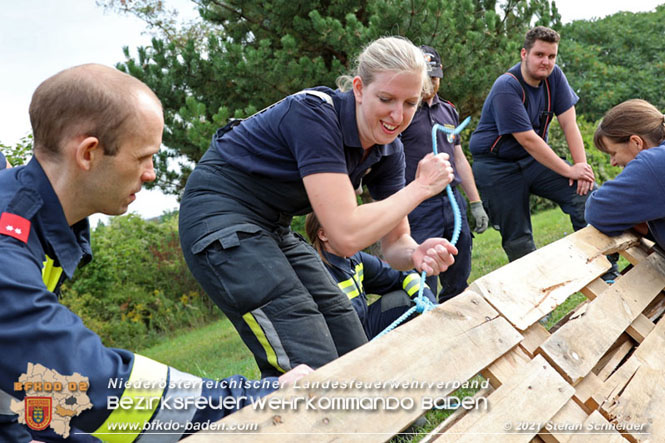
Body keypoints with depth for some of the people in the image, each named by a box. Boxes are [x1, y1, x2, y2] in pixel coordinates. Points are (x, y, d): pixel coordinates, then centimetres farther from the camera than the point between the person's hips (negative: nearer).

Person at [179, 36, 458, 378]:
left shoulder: (387, 149, -2)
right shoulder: (314, 114, -25)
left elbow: (394, 242, 1)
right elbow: (346, 236, -30)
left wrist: (418, 254, -23)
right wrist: (421, 187, -20)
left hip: (273, 230, 8)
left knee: (353, 354, 7)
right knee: (312, 367, -19)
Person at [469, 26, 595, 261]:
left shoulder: (554, 76, -1)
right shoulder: (507, 88, -21)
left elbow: (569, 123, -4)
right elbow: (528, 140, -23)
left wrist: (582, 166, -16)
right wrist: (569, 171, -19)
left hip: (533, 160, 5)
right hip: (497, 166, -5)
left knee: (585, 191, -15)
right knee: (517, 237, -3)